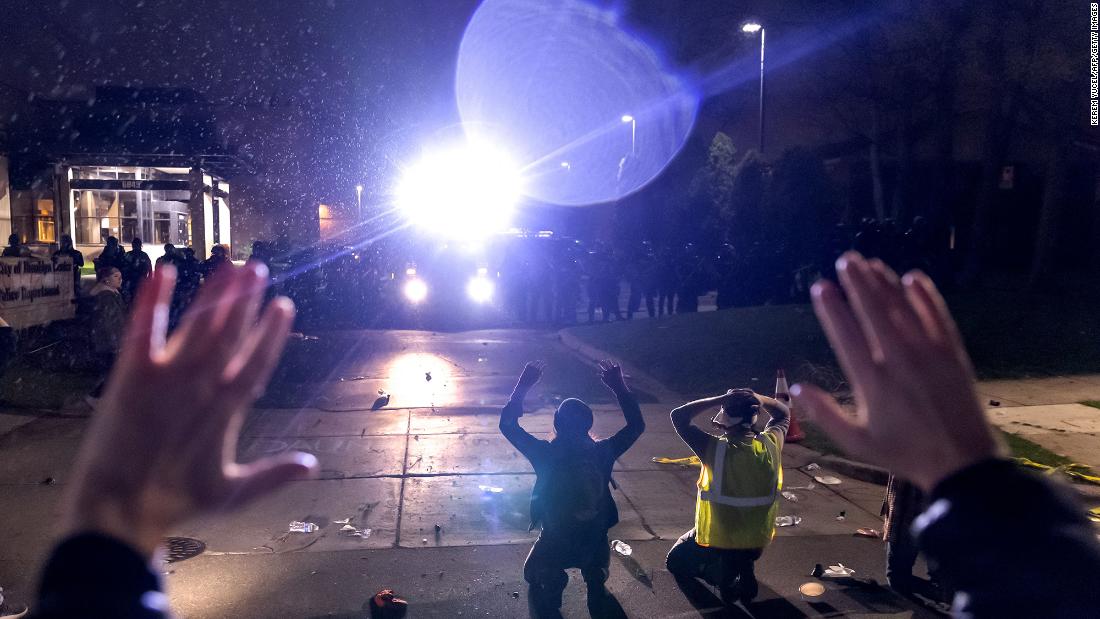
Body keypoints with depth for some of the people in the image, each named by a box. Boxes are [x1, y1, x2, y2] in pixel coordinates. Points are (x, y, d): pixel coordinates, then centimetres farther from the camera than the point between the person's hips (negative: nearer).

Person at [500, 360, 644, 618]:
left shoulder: (545, 454, -21)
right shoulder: (602, 452, -16)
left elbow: (507, 425, -10)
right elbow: (637, 425, 0)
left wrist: (523, 385, -10)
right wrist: (619, 387, -1)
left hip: (554, 544, -2)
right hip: (595, 544, 2)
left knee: (537, 576, 31)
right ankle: (597, 597, 35)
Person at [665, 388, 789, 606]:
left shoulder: (715, 448, -26)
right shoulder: (770, 444, -13)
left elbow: (678, 416, -17)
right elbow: (784, 414, 9)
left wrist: (720, 399, -20)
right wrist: (756, 398, -6)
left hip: (718, 538, -4)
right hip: (758, 540, 4)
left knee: (676, 562, 21)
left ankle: (723, 575, -1)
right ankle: (743, 573, 8)